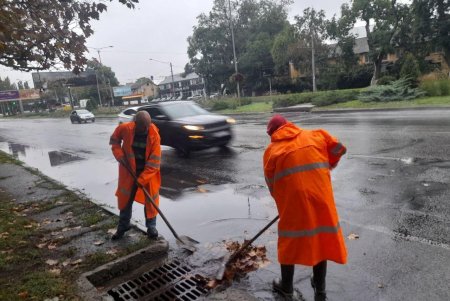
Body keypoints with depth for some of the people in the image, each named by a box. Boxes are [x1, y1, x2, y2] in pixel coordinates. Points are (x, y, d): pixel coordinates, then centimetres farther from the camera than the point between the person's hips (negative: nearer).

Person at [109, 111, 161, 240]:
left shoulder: (154, 135, -22)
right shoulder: (125, 128, -17)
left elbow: (154, 162, -20)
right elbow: (114, 140, 5)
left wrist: (142, 180, -23)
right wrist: (120, 156, -10)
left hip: (148, 172, -2)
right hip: (129, 171, 2)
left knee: (150, 199, 5)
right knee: (125, 198, 13)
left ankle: (151, 227, 23)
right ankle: (123, 226, 32)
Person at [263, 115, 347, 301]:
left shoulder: (272, 149, 6)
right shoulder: (315, 135, 12)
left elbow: (272, 185, 7)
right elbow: (340, 149, 16)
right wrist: (327, 166, 32)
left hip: (293, 201, -2)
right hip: (321, 198, 3)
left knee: (290, 243, 16)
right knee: (321, 240, 17)